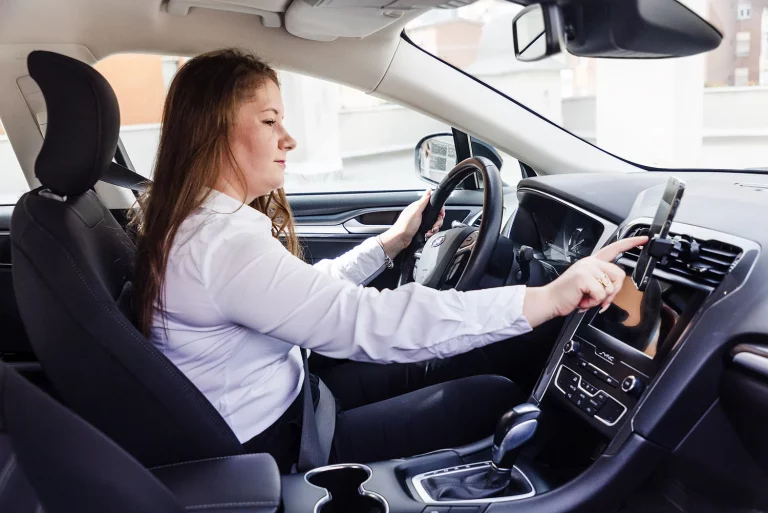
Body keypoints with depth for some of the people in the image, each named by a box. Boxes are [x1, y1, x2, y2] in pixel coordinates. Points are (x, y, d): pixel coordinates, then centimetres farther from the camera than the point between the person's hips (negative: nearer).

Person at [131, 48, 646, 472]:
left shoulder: (207, 219, 3)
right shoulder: (222, 242, -30)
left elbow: (312, 292, 10)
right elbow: (371, 323, -37)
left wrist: (392, 241, 12)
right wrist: (549, 298, -36)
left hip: (273, 402, 10)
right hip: (269, 449, -9)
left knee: (442, 371, 16)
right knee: (498, 398, -7)